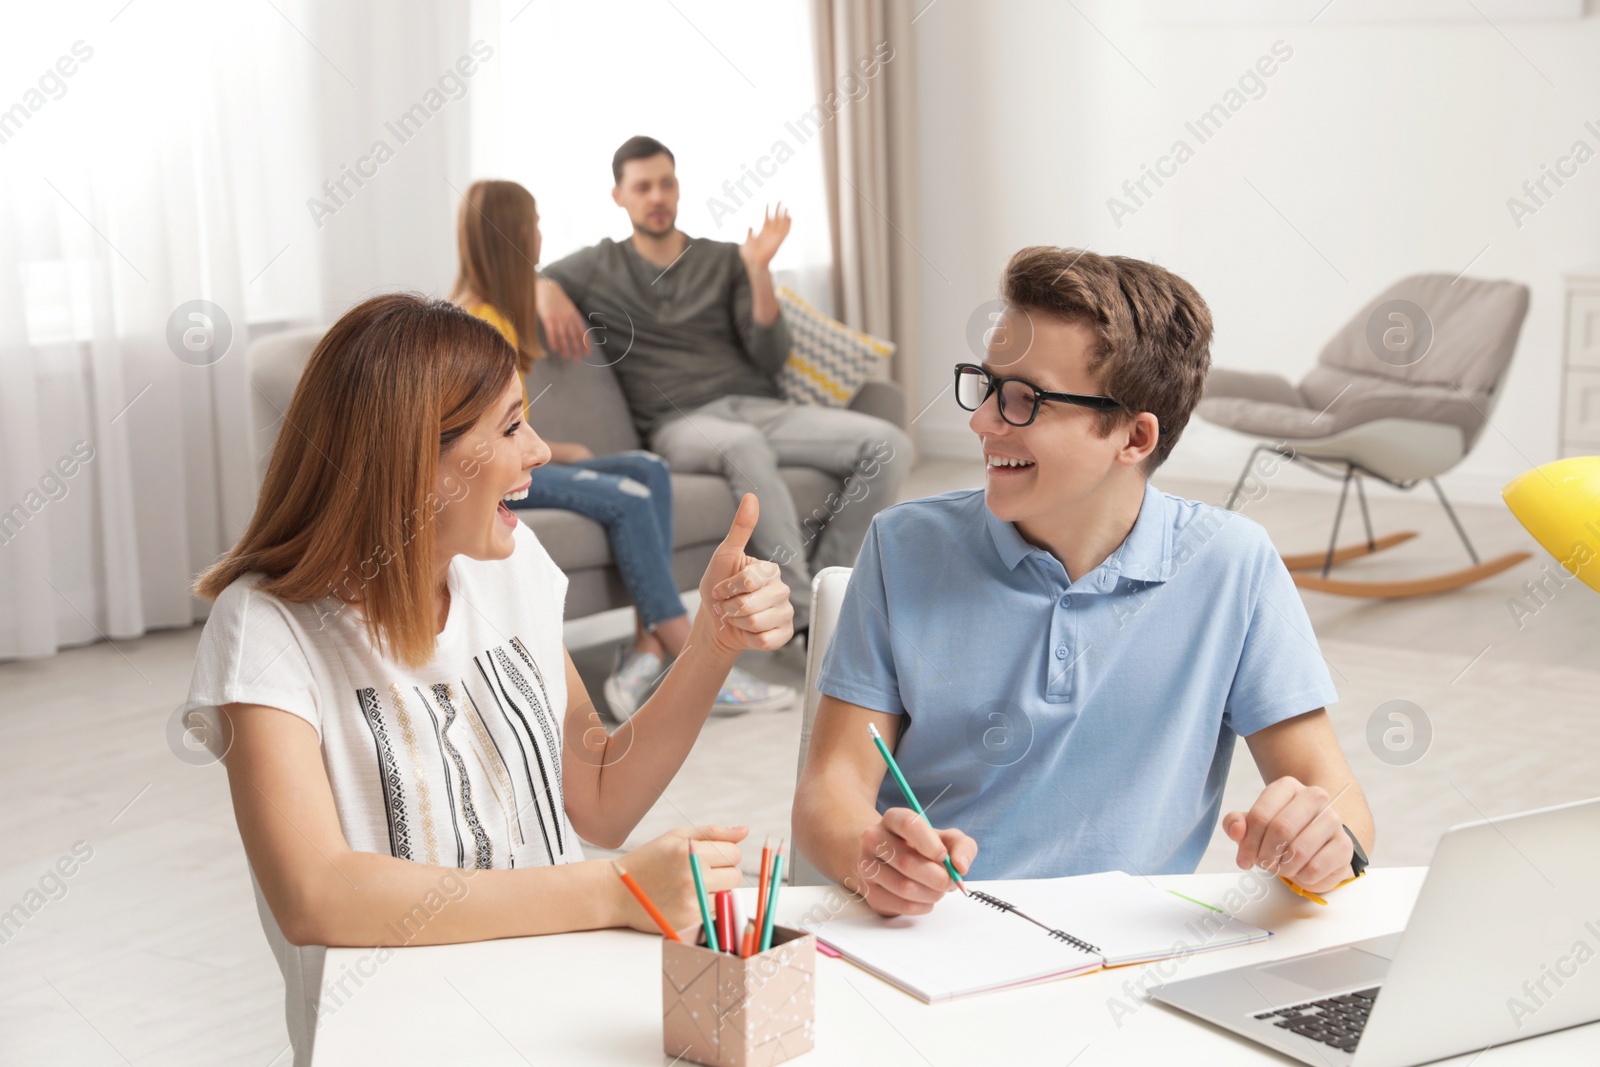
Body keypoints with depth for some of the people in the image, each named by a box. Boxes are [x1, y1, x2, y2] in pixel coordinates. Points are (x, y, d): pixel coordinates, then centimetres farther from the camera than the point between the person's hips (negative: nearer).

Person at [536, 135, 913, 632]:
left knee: (889, 444, -22)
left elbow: (770, 358, 8)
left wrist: (759, 272, -5)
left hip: (760, 407, 4)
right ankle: (805, 615, -39)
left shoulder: (726, 260, 19)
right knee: (744, 445, -43)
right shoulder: (600, 265, 17)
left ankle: (818, 582, -12)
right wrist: (547, 292, -12)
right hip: (679, 424, -3)